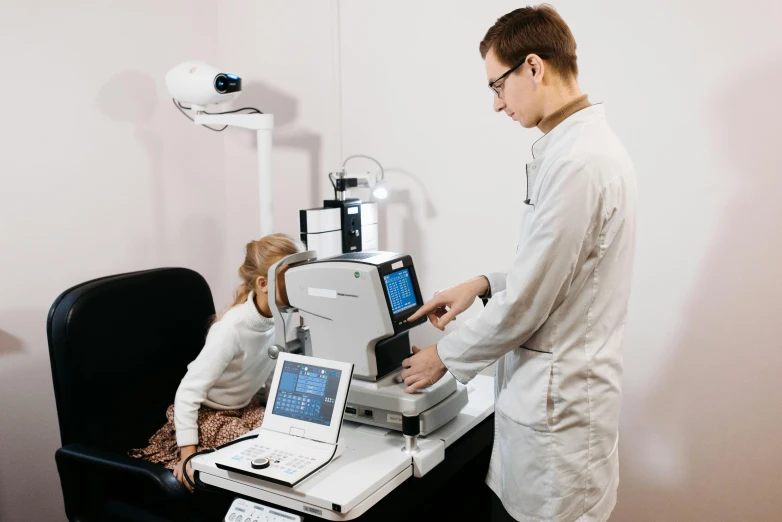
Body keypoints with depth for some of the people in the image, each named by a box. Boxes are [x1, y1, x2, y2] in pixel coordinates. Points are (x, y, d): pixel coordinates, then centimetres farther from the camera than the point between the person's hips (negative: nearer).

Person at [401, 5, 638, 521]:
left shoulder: (577, 163, -23)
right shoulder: (590, 143, 9)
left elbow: (526, 303, -19)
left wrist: (445, 356, -5)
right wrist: (484, 284, 10)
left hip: (556, 401, -9)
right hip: (552, 389, 9)